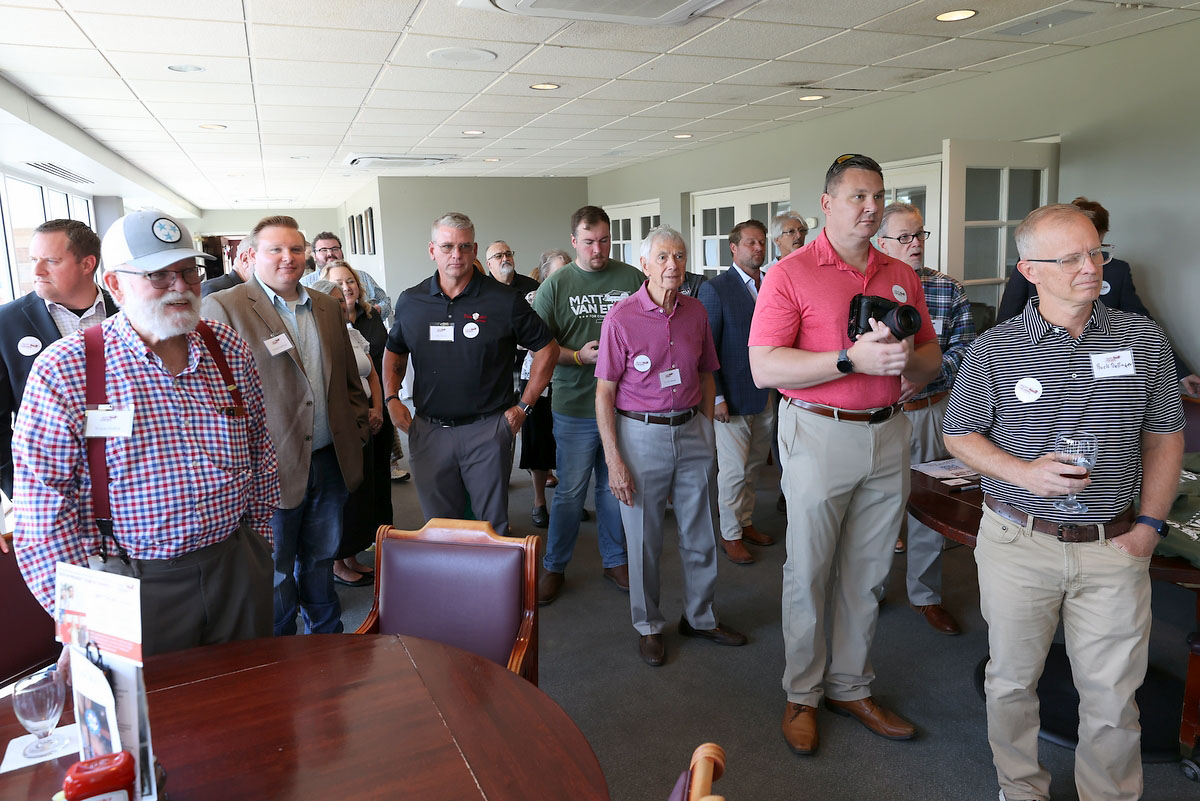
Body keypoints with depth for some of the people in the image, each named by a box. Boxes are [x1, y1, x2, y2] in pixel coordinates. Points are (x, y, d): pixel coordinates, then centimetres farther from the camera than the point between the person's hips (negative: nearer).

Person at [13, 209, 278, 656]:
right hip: (135, 587, -3)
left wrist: (257, 535, 11)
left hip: (239, 569, 4)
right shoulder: (62, 370, -11)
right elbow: (44, 510, -10)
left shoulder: (230, 349, 1)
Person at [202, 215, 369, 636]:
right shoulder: (223, 307, -8)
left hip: (330, 463, 5)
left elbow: (349, 379, 17)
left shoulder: (327, 307, 11)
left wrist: (357, 433, 11)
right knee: (274, 574, 10)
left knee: (320, 563, 21)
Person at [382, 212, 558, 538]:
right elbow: (394, 352, 20)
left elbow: (546, 349, 1)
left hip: (487, 429, -3)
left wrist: (523, 406, -2)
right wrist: (391, 398, 6)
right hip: (428, 429, 3)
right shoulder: (410, 301, 5)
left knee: (493, 524, 7)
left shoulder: (505, 300, -5)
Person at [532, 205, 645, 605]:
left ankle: (614, 560, 31)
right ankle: (553, 567, 21)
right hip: (575, 407, -2)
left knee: (615, 488, 14)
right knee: (570, 491, 5)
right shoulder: (556, 285, 1)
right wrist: (579, 356, -14)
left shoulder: (632, 278, 5)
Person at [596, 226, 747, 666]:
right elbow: (604, 393, -10)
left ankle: (700, 617, 34)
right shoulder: (621, 318, -11)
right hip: (642, 433, -4)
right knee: (644, 538, 7)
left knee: (701, 534, 14)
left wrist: (707, 432, 9)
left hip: (692, 430, 5)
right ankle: (648, 625, 27)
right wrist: (613, 460, -13)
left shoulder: (696, 312, 3)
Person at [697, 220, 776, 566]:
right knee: (734, 470, 2)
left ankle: (746, 522, 32)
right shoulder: (715, 289, -9)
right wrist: (716, 397, -14)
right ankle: (731, 535, 18)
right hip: (733, 398, -6)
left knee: (754, 467, 16)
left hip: (767, 396, 6)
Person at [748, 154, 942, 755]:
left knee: (866, 573, 14)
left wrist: (908, 358, -9)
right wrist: (855, 358, -23)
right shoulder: (791, 273, -7)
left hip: (887, 435, 5)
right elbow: (764, 368, -16)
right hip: (820, 435, -5)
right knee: (808, 572, 6)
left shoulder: (902, 276, 11)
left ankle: (850, 686, 31)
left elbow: (931, 360, 15)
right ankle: (802, 694, 23)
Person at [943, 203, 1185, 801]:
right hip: (1019, 542, -1)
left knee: (1113, 695, 10)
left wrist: (1150, 523, 0)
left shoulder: (1143, 339, 1)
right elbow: (959, 434, 2)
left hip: (1113, 545, 2)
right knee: (1012, 679, 13)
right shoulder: (994, 350, -6)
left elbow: (1165, 437, 8)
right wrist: (1024, 472, -15)